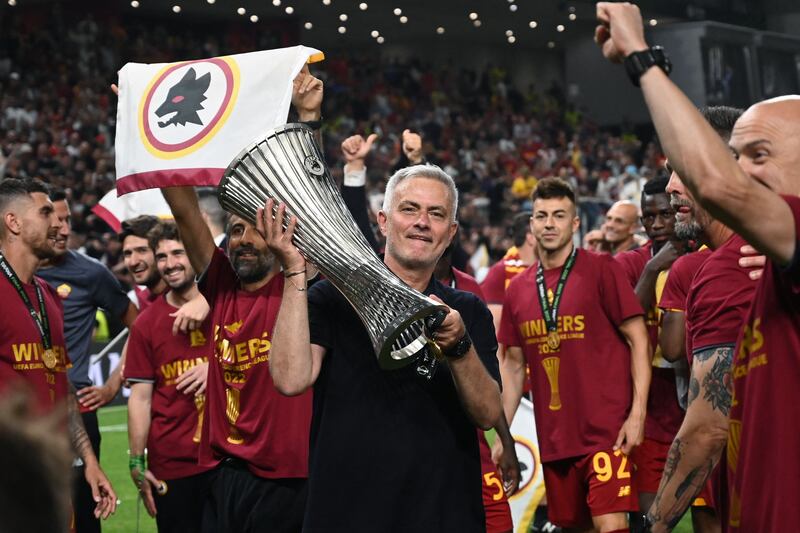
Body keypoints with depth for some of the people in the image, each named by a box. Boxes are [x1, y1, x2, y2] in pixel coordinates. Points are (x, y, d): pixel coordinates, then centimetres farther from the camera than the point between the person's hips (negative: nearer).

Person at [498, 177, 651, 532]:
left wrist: (638, 412, -14)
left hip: (606, 431, -5)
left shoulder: (601, 270, -4)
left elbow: (639, 341, -5)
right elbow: (515, 365, 16)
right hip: (553, 437, 5)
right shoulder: (518, 288, 10)